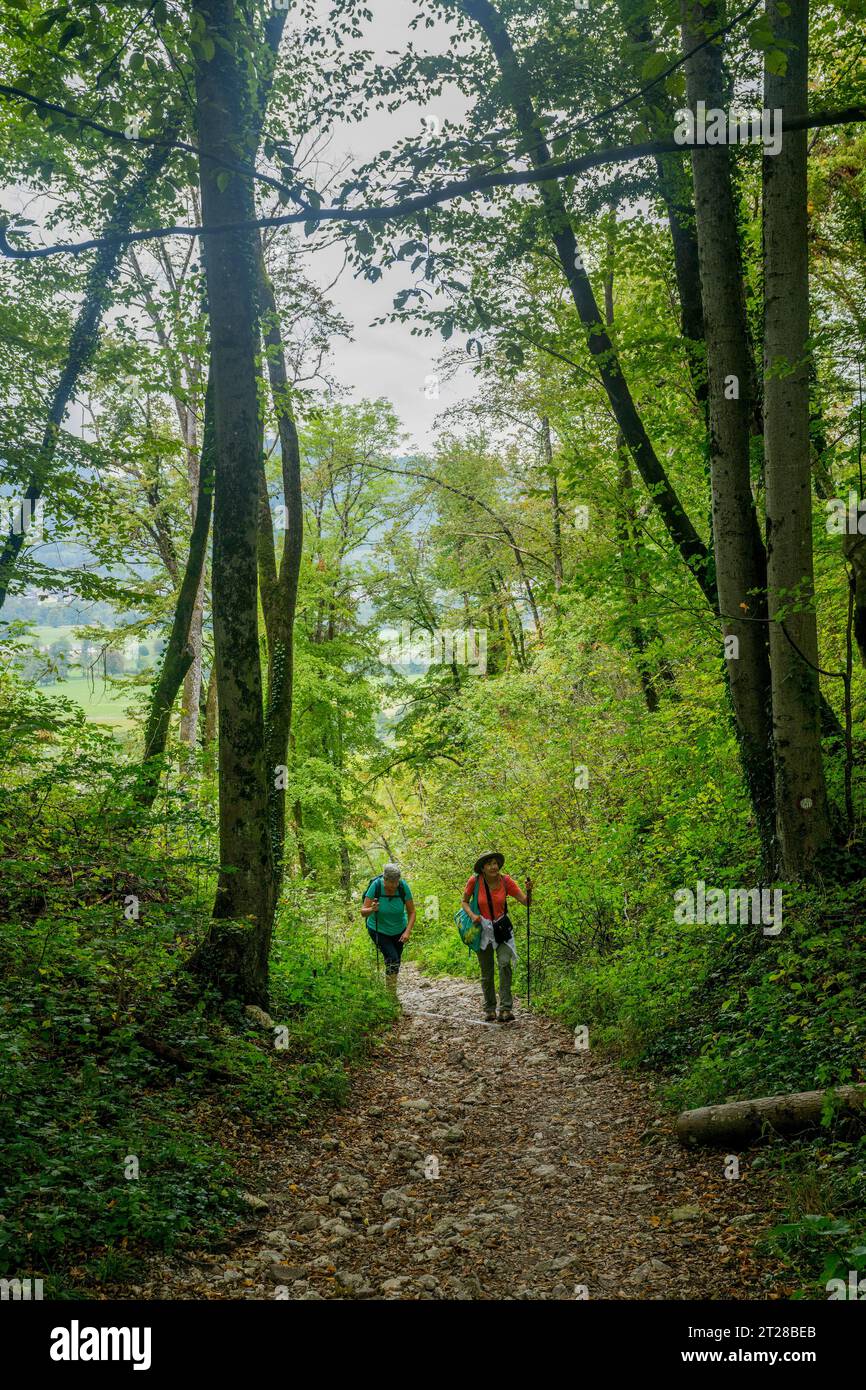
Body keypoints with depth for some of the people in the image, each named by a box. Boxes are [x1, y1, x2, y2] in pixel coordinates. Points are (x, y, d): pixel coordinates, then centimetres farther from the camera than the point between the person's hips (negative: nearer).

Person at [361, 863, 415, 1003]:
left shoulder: (403, 887, -22)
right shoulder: (376, 886, -28)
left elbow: (411, 912, -13)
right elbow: (363, 912, -24)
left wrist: (408, 931, -26)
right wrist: (372, 910, -46)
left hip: (398, 930, 3)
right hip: (379, 930, -3)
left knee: (395, 964, 14)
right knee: (392, 960, -20)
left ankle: (392, 994, 35)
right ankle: (392, 996, -11)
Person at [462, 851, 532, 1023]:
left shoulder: (506, 881, -12)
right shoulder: (475, 881, -14)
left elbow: (526, 902, -13)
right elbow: (465, 901, 2)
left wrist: (529, 891, -34)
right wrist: (472, 915, -16)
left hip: (502, 928, 0)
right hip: (483, 930, 0)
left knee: (504, 964, -20)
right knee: (487, 973, 7)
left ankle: (506, 1009, -18)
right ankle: (490, 1009, 25)